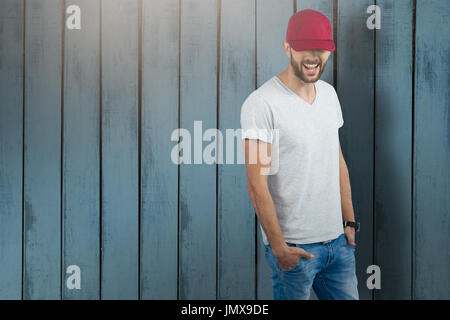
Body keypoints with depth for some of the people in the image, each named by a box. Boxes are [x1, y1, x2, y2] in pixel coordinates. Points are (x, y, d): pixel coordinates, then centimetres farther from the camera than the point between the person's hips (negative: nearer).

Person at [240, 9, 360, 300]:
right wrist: (279, 247, -15)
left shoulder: (329, 93, 8)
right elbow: (257, 185, -16)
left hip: (338, 241, 7)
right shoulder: (261, 103, -15)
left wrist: (349, 222, 13)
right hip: (294, 246, -6)